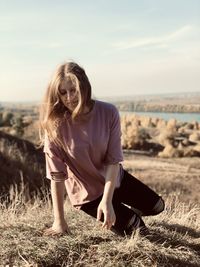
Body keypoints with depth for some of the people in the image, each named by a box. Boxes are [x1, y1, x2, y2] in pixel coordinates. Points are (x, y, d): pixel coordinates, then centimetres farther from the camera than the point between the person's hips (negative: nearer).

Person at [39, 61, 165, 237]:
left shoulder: (108, 113, -21)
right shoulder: (54, 124, -26)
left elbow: (114, 160, -20)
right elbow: (57, 175, -24)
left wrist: (106, 200, -29)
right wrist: (59, 221, -20)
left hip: (113, 179, 3)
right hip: (87, 192, -3)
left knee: (156, 207, 14)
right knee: (137, 230, -4)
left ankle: (124, 206, 42)